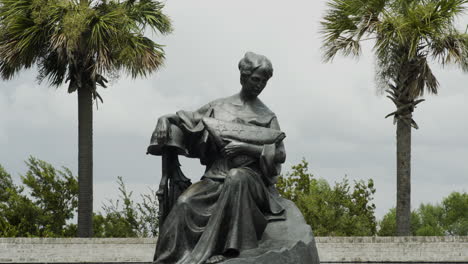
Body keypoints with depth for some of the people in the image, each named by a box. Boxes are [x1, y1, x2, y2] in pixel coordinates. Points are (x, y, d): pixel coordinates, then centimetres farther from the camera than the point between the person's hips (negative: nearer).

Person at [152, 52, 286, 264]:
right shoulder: (218, 107, 17)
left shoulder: (267, 117, 13)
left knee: (236, 178, -41)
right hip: (215, 177, 2)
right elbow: (186, 119, 22)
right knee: (185, 203, -29)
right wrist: (165, 119, 0)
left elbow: (279, 154, 5)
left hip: (249, 177, -2)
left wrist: (246, 148, -9)